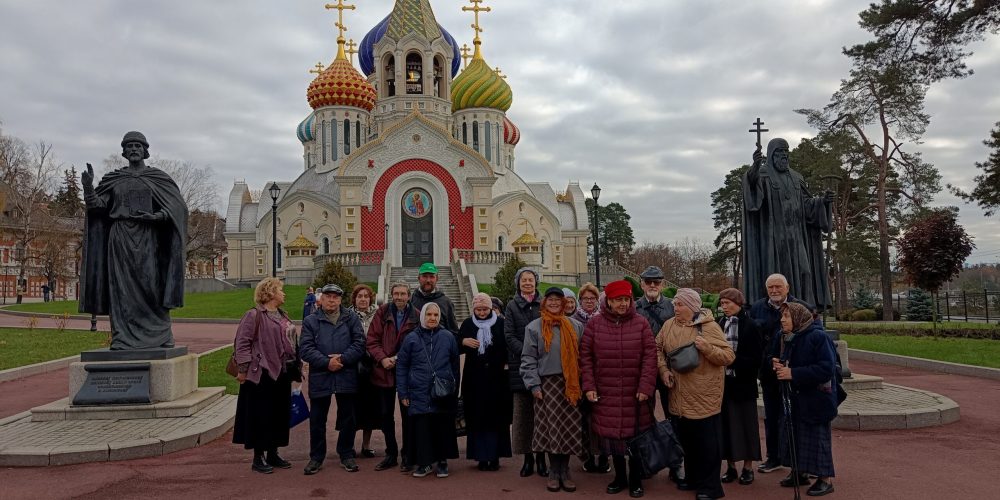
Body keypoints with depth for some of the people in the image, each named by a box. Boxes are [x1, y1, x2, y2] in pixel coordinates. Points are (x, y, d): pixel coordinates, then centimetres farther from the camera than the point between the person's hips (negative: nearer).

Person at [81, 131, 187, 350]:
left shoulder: (157, 177, 7)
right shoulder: (113, 178, 13)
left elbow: (178, 206, -1)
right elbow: (98, 205, 6)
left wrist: (154, 216, -16)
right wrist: (89, 187, -12)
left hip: (148, 239, -2)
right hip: (120, 239, 2)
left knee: (151, 284, -5)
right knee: (122, 287, -1)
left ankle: (160, 337, -1)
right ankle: (123, 338, 0)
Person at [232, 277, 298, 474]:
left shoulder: (283, 316, 14)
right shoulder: (254, 315, -11)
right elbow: (242, 343, -15)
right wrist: (243, 369, -17)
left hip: (282, 373, 8)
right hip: (262, 374, -8)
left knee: (280, 415, 13)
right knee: (261, 415, 0)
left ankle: (273, 454, 25)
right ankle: (258, 458, 12)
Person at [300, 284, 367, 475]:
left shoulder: (351, 319, 5)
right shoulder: (310, 321, 3)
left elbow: (359, 343, -3)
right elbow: (305, 349, -5)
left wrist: (342, 358, -16)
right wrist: (326, 362, -17)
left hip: (347, 377, 0)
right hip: (320, 378, 0)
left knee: (347, 418, 10)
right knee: (317, 420, 8)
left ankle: (346, 455, 25)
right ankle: (316, 457, 23)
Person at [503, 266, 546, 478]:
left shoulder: (544, 304, 8)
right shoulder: (512, 306, 7)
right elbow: (509, 336, 0)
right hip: (520, 365, 0)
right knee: (522, 412, 2)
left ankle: (541, 456, 12)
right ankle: (527, 457, 12)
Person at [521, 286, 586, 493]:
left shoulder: (575, 326, 8)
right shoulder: (534, 327, 0)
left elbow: (581, 355, 10)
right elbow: (528, 359, -1)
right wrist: (534, 384, -8)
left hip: (570, 385, 2)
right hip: (547, 384, -2)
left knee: (569, 428, 2)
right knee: (551, 428, 0)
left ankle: (565, 470, 14)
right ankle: (554, 471, 13)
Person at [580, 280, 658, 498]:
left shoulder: (641, 323, -1)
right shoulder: (595, 324, 0)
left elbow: (650, 357, -4)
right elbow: (585, 356, 2)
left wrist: (646, 387, -11)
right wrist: (589, 386, -4)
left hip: (635, 394, -1)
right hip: (606, 394, 1)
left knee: (635, 436, 6)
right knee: (612, 435, 9)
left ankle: (635, 480, 24)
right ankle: (619, 477, 28)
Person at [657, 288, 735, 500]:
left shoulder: (709, 327, -11)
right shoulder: (669, 325, 4)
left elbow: (729, 356, -11)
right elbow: (658, 348, 14)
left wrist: (707, 348, -26)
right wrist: (664, 369, -1)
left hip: (704, 395, -5)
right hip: (680, 396, 5)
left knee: (706, 442, 4)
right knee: (686, 438, 17)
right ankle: (692, 478, 35)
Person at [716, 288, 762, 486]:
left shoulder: (750, 325, -6)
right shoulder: (719, 324, 6)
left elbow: (756, 357, -9)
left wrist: (733, 360, -16)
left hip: (743, 383, -4)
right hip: (724, 382, 4)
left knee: (746, 423, 5)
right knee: (727, 423, 7)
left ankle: (748, 467, 17)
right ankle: (731, 466, 17)